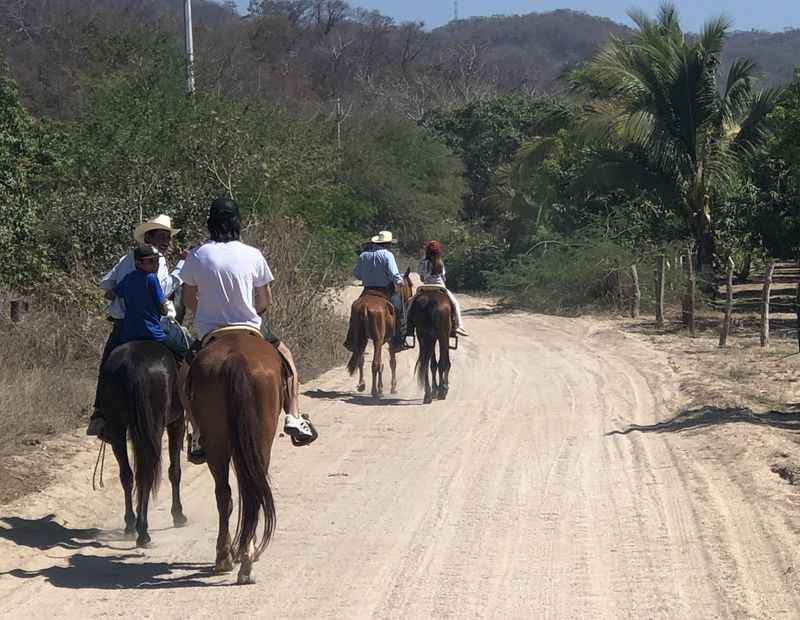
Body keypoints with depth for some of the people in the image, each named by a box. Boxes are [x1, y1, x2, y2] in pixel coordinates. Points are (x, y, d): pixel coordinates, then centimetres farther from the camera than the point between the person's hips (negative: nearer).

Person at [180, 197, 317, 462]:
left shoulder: (196, 256, -7)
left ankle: (197, 438, 14)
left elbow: (189, 300, 1)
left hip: (208, 334, 1)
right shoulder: (252, 256, -8)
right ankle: (293, 417, 16)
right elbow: (266, 301, 0)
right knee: (285, 356, 26)